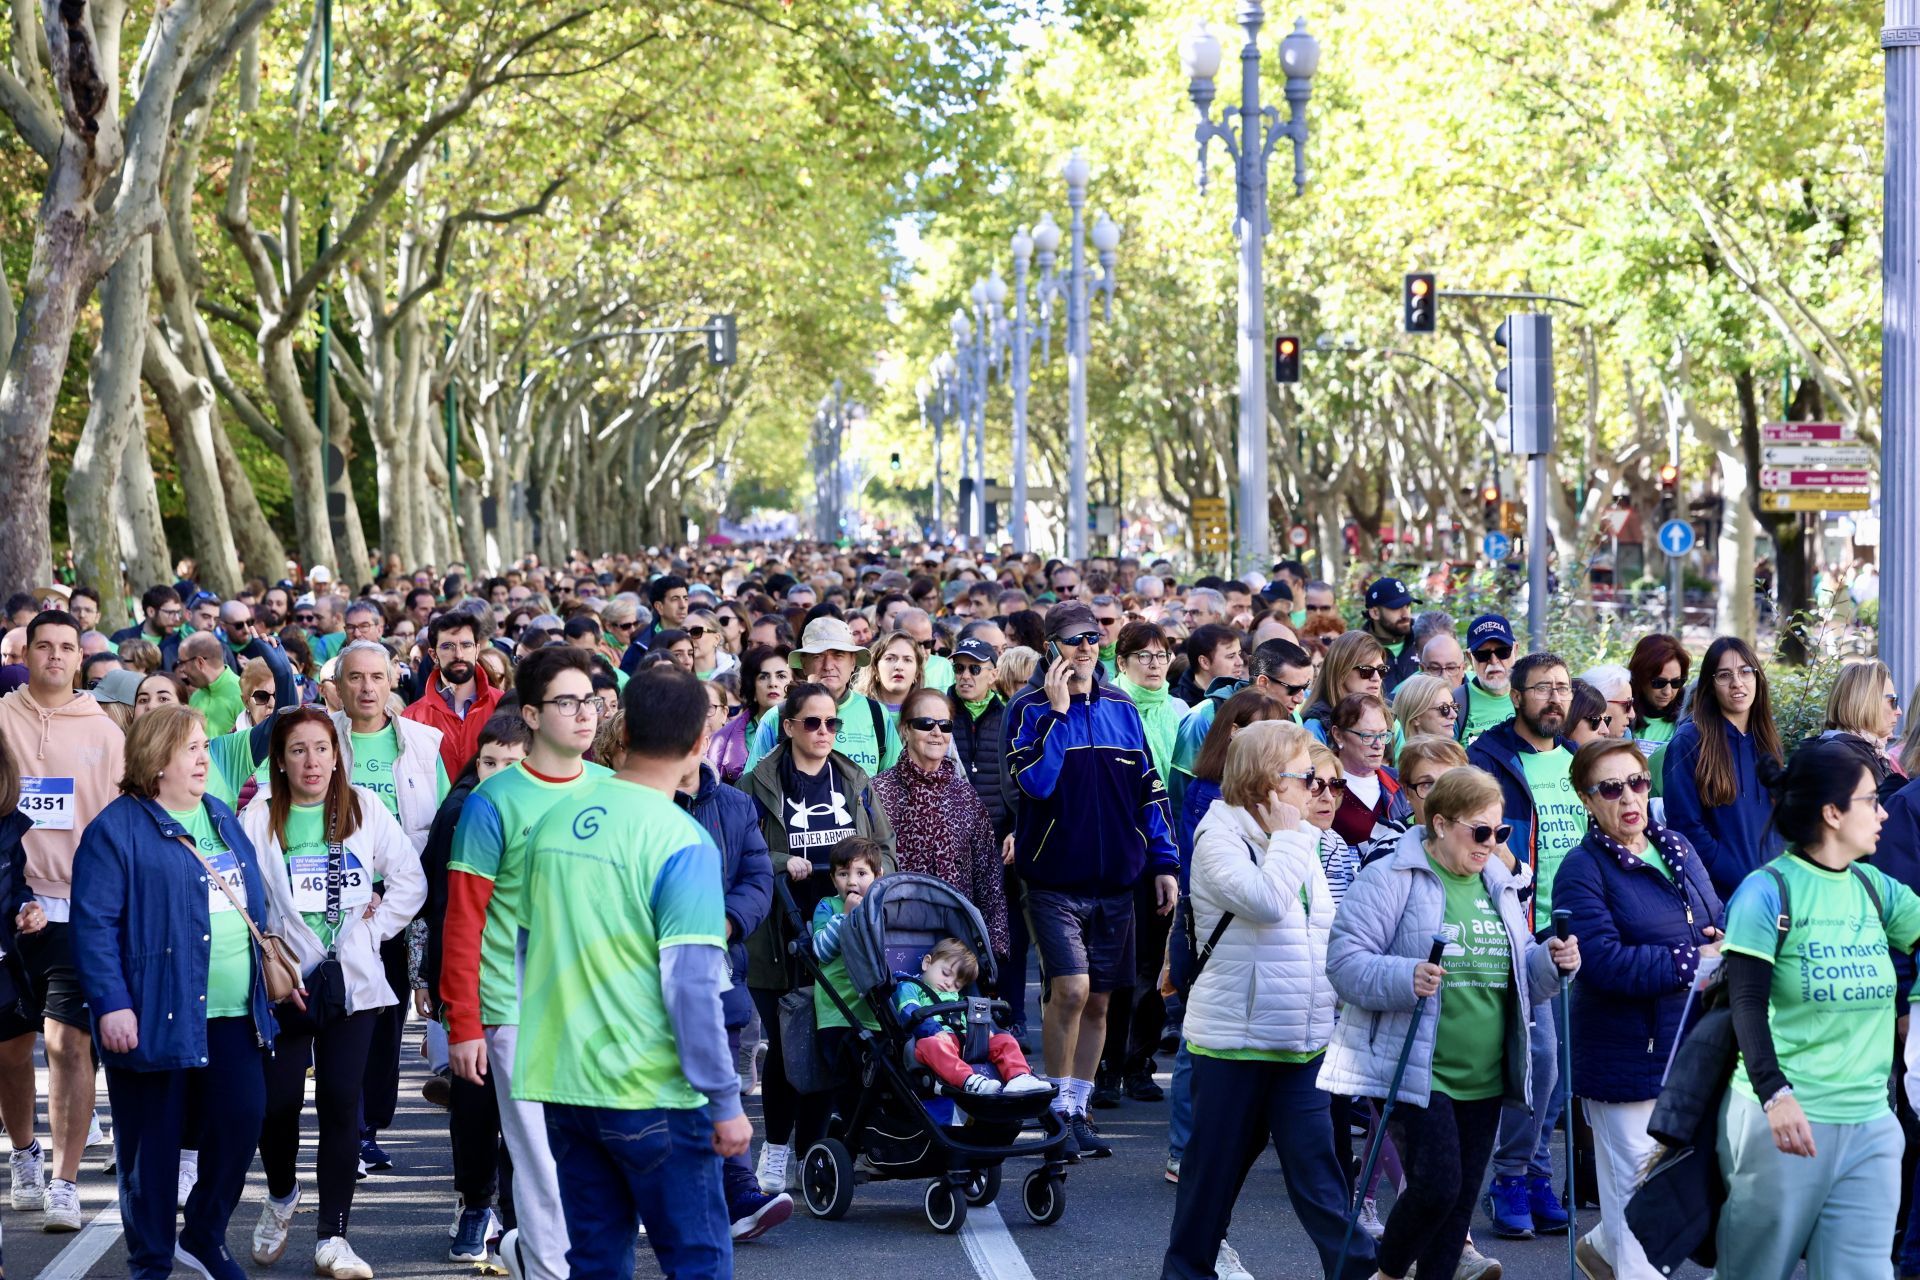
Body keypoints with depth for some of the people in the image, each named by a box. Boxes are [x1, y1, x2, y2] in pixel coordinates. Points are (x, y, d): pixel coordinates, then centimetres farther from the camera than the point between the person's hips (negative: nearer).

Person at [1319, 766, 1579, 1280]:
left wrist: (1552, 963, 0)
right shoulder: (1389, 878, -8)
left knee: (1461, 1200, 8)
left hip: (1484, 1079, 7)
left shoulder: (1499, 885, 14)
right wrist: (1406, 978, -30)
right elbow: (1345, 962, -14)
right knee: (1436, 1186, -15)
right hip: (1413, 1071, -7)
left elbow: (1519, 977, 21)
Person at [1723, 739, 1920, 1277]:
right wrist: (1774, 1092, -27)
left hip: (1871, 1126, 5)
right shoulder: (1769, 890, -8)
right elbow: (1747, 1003, -16)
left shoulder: (1874, 888, 10)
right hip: (1784, 1120, -5)